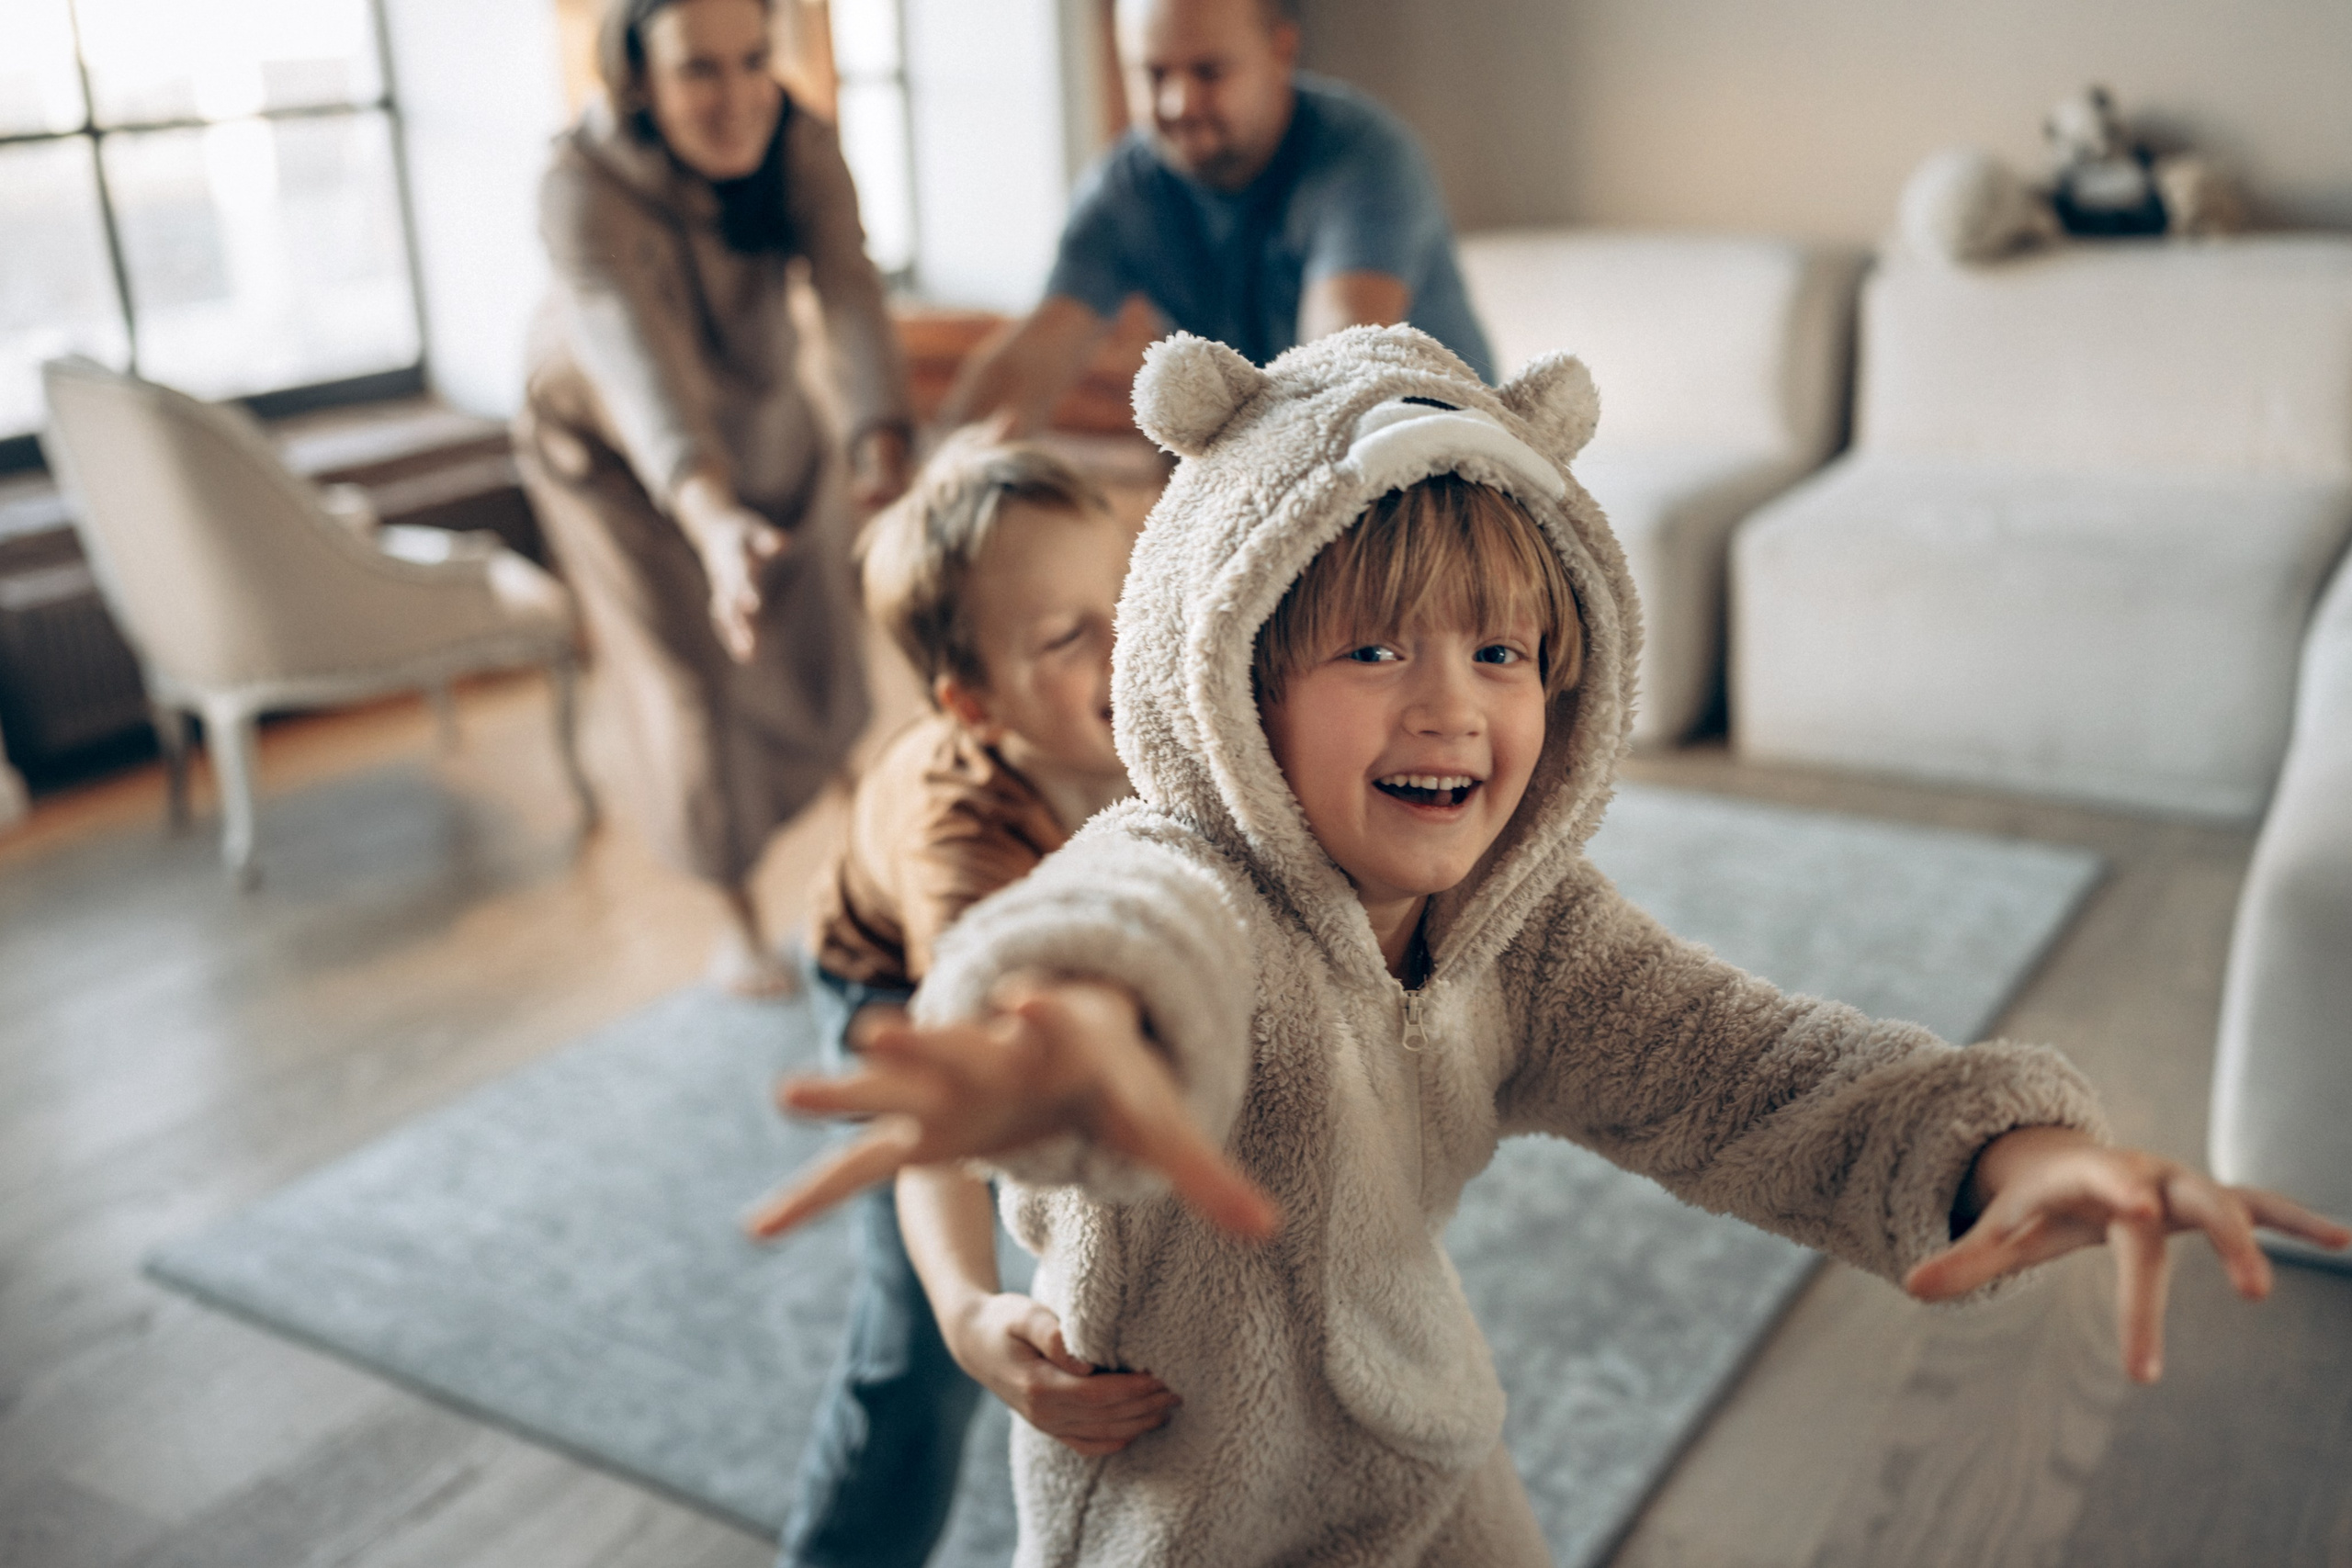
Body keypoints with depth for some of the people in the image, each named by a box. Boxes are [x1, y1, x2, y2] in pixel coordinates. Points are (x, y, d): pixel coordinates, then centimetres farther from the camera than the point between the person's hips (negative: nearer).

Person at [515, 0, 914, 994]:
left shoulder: (799, 143, -27)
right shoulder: (583, 191, -38)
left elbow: (850, 294, -42)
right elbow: (636, 357, -55)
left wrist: (882, 444, -62)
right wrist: (714, 517, -73)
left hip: (763, 418, 4)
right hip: (611, 445, -3)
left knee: (809, 643, 16)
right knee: (693, 678, -5)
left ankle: (813, 739, 54)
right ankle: (735, 910, 16)